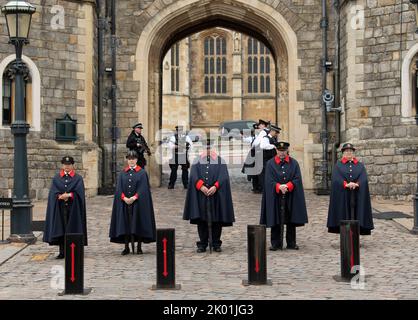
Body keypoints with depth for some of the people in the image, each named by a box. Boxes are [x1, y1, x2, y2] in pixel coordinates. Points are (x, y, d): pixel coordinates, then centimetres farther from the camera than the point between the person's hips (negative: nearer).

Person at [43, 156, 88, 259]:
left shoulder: (78, 178, 6)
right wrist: (61, 196, -16)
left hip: (73, 208, -1)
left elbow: (79, 192, -5)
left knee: (73, 230, -1)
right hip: (60, 208, 2)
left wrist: (68, 195, -17)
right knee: (60, 229, -1)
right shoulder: (56, 178, 11)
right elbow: (53, 193, 2)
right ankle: (62, 252, 3)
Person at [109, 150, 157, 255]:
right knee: (125, 224, 3)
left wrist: (134, 198, -17)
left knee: (138, 224, -1)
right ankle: (126, 247, 8)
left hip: (138, 203, -2)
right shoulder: (122, 173, 10)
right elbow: (119, 188, 3)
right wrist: (124, 198, -14)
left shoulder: (142, 173, 2)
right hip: (125, 203, 3)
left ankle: (139, 247, 6)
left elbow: (143, 188, -6)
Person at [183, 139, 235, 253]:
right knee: (202, 220, 2)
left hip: (216, 195, 0)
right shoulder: (197, 161, 10)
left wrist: (215, 187, -17)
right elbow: (194, 176, -1)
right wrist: (201, 186, -17)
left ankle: (216, 243, 11)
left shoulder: (220, 161, 8)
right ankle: (202, 244, 8)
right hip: (200, 195, 1)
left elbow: (223, 177, -3)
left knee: (216, 220, 2)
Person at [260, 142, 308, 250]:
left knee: (291, 221, 5)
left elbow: (297, 179, -2)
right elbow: (269, 180, -4)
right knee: (276, 221, 1)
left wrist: (287, 186, -18)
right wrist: (279, 187, -21)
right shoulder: (270, 164, 3)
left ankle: (291, 243, 14)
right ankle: (276, 243, 9)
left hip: (291, 197, 1)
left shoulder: (294, 163, 6)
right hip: (275, 197, -1)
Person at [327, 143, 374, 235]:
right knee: (344, 217, -3)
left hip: (357, 196, 1)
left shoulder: (360, 166, 12)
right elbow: (336, 180, -6)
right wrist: (346, 184, -22)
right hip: (343, 196, -1)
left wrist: (356, 184, -21)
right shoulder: (338, 166, 8)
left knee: (355, 215, -1)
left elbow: (364, 180, -1)